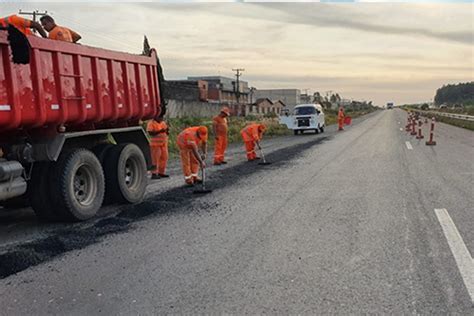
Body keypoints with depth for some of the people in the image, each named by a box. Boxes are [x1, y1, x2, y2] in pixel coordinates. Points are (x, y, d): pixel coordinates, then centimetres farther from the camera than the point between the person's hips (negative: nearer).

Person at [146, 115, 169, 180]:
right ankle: (154, 174, -3)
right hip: (155, 144, -7)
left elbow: (167, 133, 15)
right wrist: (159, 131, -26)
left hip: (163, 143, 7)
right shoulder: (151, 123, -6)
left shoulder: (163, 123, 13)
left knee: (164, 158, 7)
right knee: (155, 159, -6)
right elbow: (150, 133, -16)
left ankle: (161, 172, 17)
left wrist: (167, 131, -8)